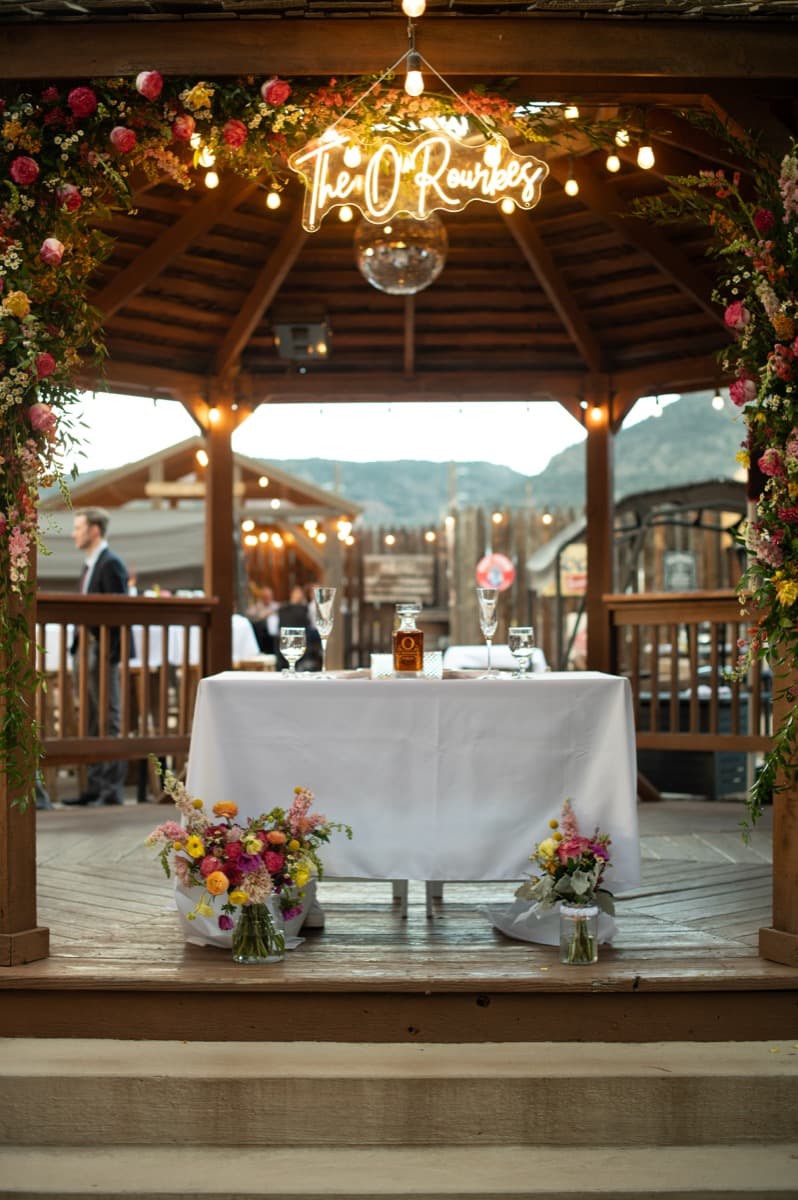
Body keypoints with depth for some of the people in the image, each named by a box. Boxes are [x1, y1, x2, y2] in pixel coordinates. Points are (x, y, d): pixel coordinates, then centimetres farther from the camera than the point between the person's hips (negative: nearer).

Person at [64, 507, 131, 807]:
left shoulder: (111, 564, -11)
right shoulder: (90, 565, 17)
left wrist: (107, 654, -20)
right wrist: (78, 647, 13)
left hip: (102, 652, -10)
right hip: (85, 650, 10)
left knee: (110, 721, -4)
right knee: (92, 723, 12)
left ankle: (113, 789, -1)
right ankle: (94, 786, 18)